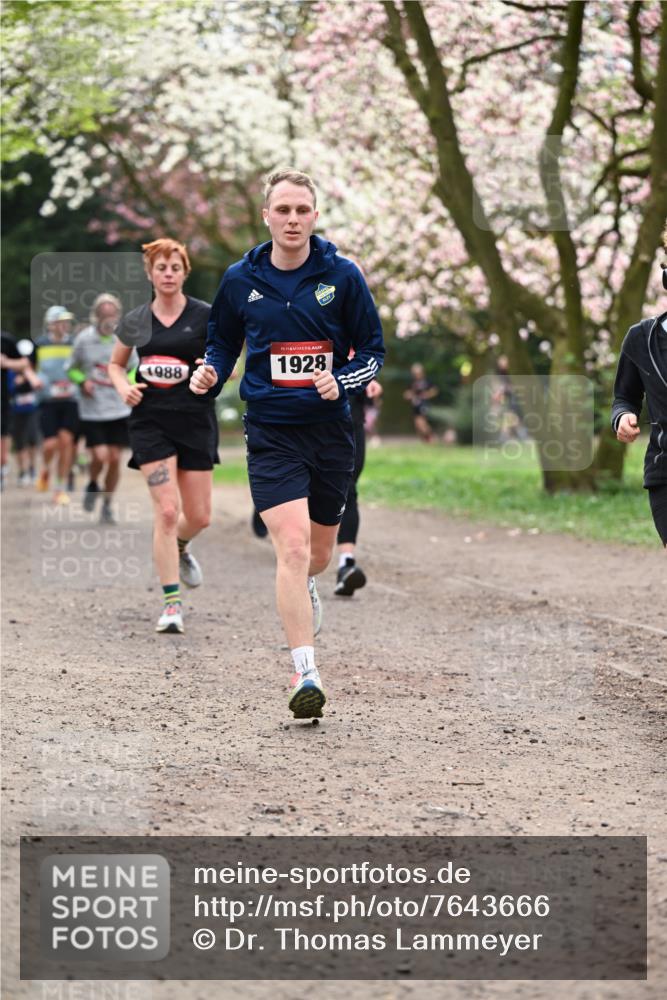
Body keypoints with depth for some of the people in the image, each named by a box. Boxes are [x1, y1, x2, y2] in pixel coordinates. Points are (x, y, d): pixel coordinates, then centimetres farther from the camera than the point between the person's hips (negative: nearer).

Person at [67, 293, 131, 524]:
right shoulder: (83, 339, -5)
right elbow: (72, 369, 8)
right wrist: (83, 382, -10)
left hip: (119, 410, 2)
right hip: (92, 411, -2)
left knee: (115, 459, 1)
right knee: (100, 457, -12)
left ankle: (107, 504, 20)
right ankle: (92, 486, 22)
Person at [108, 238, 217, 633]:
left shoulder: (206, 316, -1)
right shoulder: (135, 321, 4)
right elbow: (116, 364, 18)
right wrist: (124, 387, -2)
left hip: (196, 421, 1)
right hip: (150, 421, -1)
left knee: (199, 517, 6)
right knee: (167, 510, -13)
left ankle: (179, 548, 44)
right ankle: (172, 604, -7)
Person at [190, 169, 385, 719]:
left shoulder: (342, 275, -3)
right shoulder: (241, 279, 1)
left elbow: (373, 351, 3)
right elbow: (223, 343, 15)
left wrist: (341, 382, -16)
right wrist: (210, 375, -7)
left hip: (331, 430, 1)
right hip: (271, 432, -1)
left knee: (318, 553, 15)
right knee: (292, 545, -18)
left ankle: (303, 588, 54)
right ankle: (306, 674, -17)